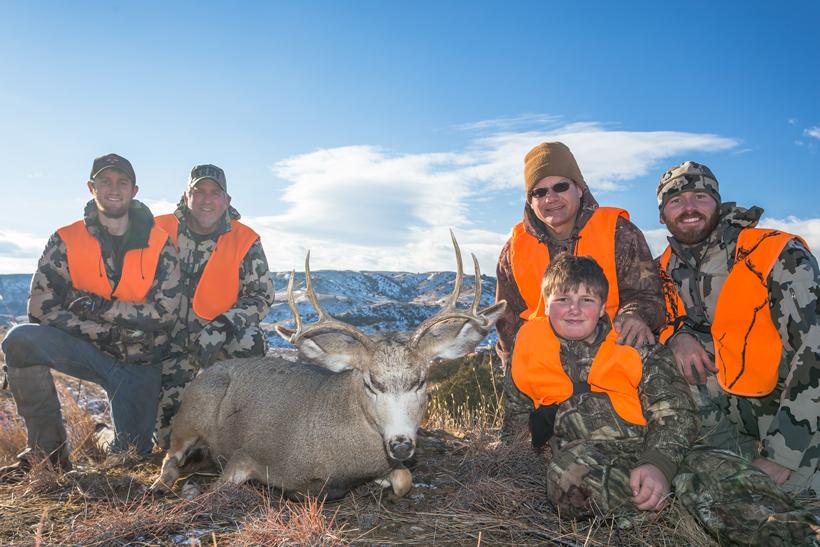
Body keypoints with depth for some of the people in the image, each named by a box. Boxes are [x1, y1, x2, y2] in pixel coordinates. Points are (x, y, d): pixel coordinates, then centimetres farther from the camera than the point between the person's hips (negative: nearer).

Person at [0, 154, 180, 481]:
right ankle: (49, 446, -9)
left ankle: (112, 437, 38)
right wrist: (108, 331, -19)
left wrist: (101, 307, -21)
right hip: (87, 349, 1)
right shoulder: (65, 242, -4)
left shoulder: (159, 244, -7)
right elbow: (40, 309, -11)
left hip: (141, 363, 0)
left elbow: (165, 313, -14)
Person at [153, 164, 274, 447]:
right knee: (169, 435, -7)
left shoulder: (244, 241, -5)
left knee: (250, 340, -36)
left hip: (220, 341, 0)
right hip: (171, 341, 1)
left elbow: (262, 294, -8)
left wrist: (223, 325, -25)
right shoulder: (161, 232, -3)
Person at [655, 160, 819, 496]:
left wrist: (781, 457, -22)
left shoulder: (780, 254, -15)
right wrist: (677, 334, -16)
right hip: (734, 409, 5)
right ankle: (742, 459, -7)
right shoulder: (664, 272, -2)